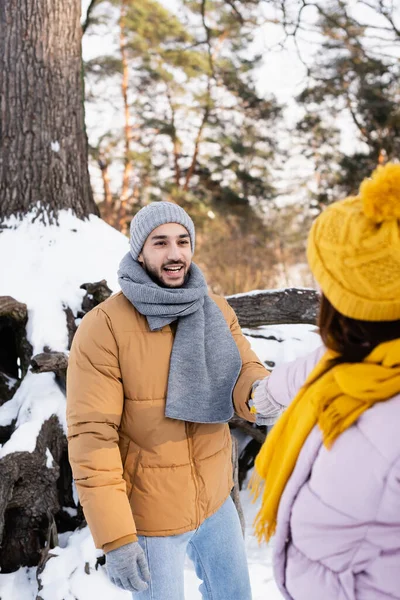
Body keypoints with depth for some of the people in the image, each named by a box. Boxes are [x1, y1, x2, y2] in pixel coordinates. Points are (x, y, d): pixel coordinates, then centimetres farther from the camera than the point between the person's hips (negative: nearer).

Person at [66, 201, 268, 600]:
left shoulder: (218, 312, -4)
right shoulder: (103, 327, -21)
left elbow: (245, 375, -10)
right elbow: (92, 435, -22)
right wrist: (114, 537, -24)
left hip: (213, 497, 5)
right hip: (148, 511, -5)